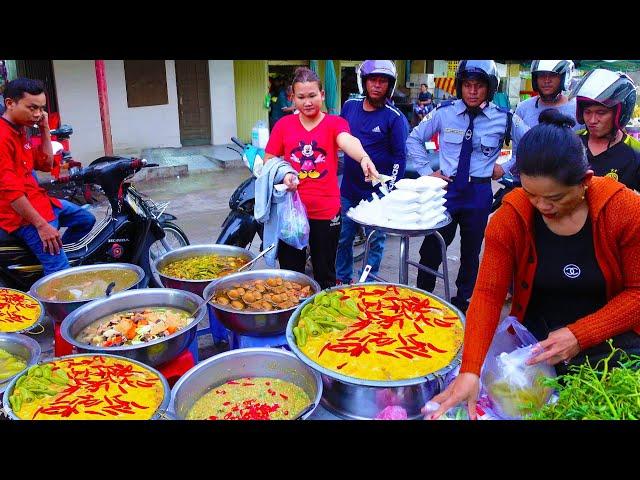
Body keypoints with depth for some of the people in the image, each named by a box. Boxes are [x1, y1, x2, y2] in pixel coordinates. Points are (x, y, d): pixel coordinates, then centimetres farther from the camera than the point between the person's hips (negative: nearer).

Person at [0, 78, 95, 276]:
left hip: (39, 199, 10)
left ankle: (57, 250, 26)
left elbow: (46, 164, 14)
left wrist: (45, 129, 3)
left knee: (86, 220, 24)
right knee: (61, 271, -17)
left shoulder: (21, 130, 11)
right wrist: (41, 225, -23)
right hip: (22, 213, -10)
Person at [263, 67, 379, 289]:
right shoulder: (283, 125, 3)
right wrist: (282, 175, -14)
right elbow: (267, 162, 7)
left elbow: (347, 141, -25)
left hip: (327, 212, -1)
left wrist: (364, 158, -47)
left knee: (325, 275, 12)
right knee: (291, 273, 13)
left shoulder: (335, 123, -3)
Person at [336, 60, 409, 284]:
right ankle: (342, 279, 32)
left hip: (377, 193, -4)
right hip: (348, 189, 4)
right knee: (343, 238, 14)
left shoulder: (395, 117, -9)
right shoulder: (350, 106, 4)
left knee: (375, 241, 8)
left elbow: (400, 157, -8)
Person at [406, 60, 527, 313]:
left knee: (471, 251, 14)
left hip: (479, 192, 1)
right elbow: (414, 139, 8)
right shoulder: (444, 112, -4)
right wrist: (427, 171, 1)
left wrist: (505, 167, 4)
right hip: (447, 188, 0)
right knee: (431, 248, 1)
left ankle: (463, 300, 33)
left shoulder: (505, 119, -4)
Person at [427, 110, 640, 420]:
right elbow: (488, 293, -16)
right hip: (536, 339, 1)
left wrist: (579, 335, -21)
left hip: (611, 337, 0)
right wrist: (470, 370, -28)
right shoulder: (510, 217, -13)